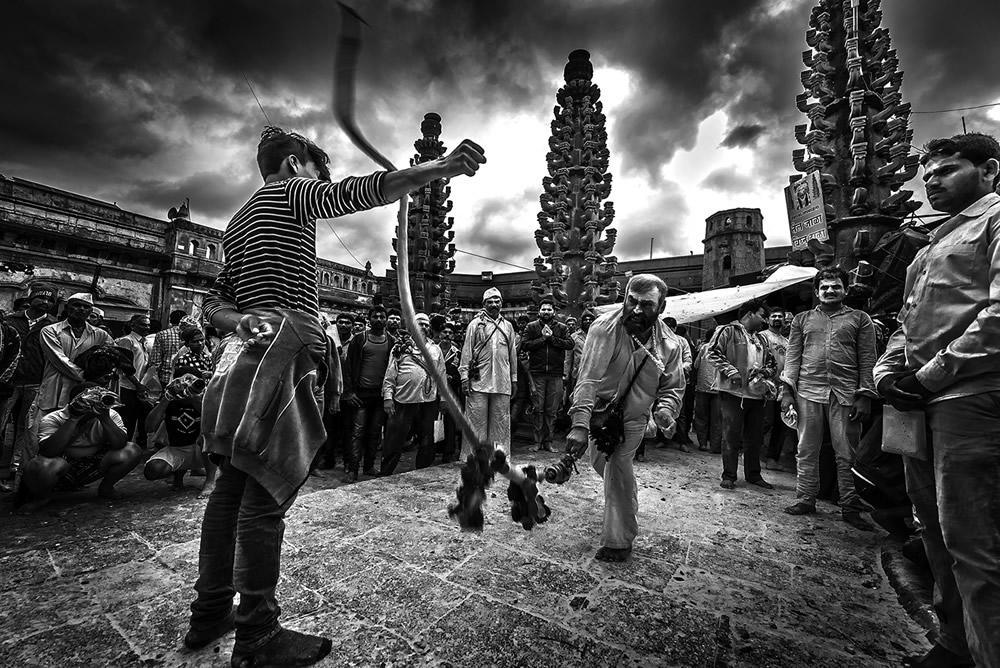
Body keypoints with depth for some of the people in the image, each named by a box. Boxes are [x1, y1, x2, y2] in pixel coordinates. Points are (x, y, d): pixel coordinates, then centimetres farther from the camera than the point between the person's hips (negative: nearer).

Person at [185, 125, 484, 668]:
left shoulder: (239, 222, 28)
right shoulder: (289, 192, 5)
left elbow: (213, 303, 21)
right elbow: (355, 192, -15)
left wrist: (241, 320, 0)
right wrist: (443, 167, -20)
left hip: (246, 355, 9)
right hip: (287, 353, -9)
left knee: (232, 488, 13)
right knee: (265, 495, -6)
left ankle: (209, 613, 27)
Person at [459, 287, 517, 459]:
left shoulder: (508, 326, 14)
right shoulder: (475, 324, 3)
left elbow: (513, 354, 16)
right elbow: (467, 352, 1)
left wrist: (514, 378, 13)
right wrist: (465, 376, -5)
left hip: (502, 382, 3)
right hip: (479, 380, -3)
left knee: (501, 420, 8)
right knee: (476, 420, 1)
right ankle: (472, 456, 12)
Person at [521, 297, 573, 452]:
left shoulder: (561, 328, 9)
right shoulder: (531, 327, 6)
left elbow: (570, 344, -6)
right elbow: (524, 345, -7)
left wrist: (551, 338, -11)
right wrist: (542, 338, -12)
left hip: (555, 374, 1)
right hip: (537, 373, -1)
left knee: (552, 410, 7)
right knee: (538, 409, 4)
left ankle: (548, 441, 18)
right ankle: (538, 441, 14)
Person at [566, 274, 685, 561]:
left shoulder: (669, 344, -14)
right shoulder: (605, 328, -27)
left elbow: (672, 387, -1)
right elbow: (588, 376, -35)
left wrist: (665, 411, -24)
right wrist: (580, 425, -43)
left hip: (633, 418, 0)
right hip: (598, 409, 1)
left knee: (617, 467, -11)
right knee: (600, 462, 17)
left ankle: (618, 541, 11)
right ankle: (628, 504, 53)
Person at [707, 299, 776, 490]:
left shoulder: (761, 339, 20)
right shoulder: (729, 331, -3)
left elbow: (771, 363, 22)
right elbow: (714, 352, -12)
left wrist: (765, 371, -1)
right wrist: (731, 371, -18)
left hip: (756, 394, 7)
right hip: (733, 393, -7)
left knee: (755, 437, 13)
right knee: (731, 436, -2)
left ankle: (753, 474, 27)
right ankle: (728, 476, 8)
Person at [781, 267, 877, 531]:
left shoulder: (859, 319, 12)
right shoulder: (802, 319, 15)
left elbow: (867, 360, 6)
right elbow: (793, 357, 9)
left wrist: (865, 396, -4)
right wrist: (788, 390, 0)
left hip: (846, 394, -1)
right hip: (808, 392, 1)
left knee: (848, 454, 3)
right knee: (806, 450, 6)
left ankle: (851, 507, 14)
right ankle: (805, 499, 15)